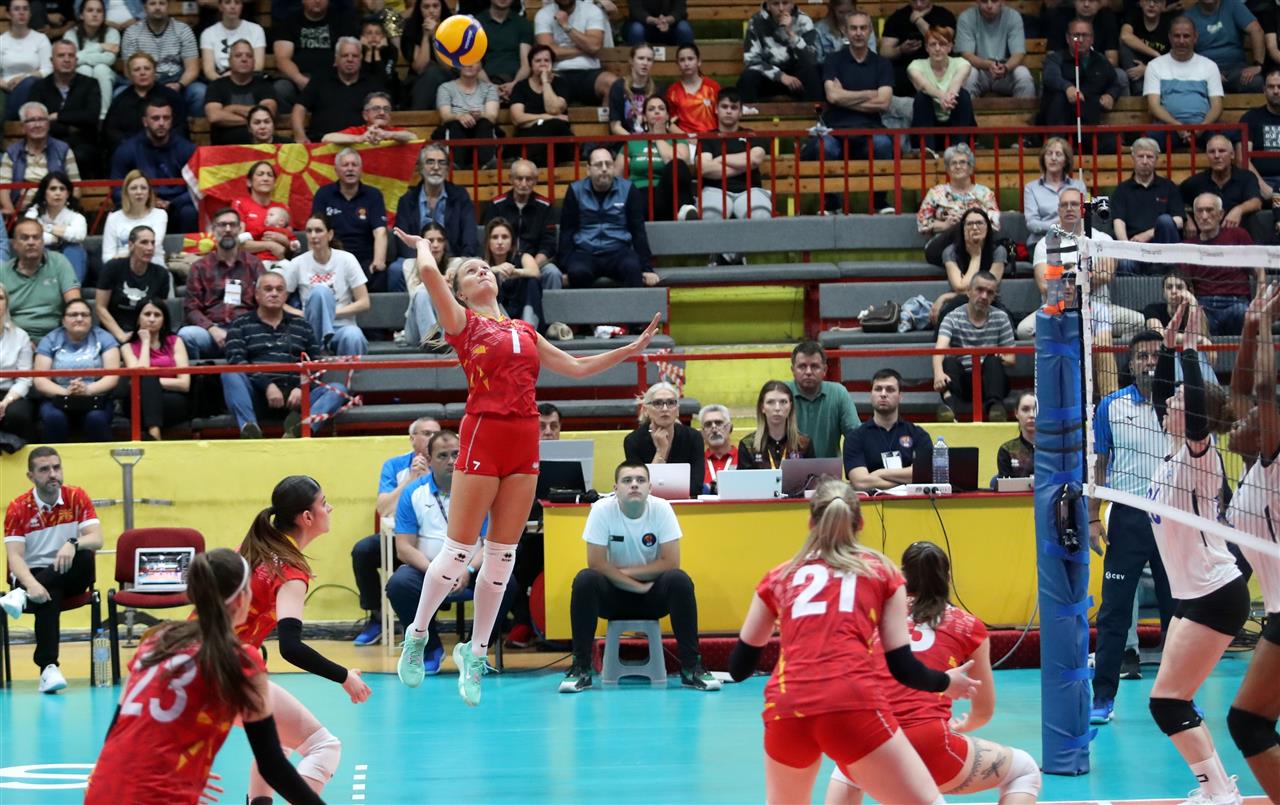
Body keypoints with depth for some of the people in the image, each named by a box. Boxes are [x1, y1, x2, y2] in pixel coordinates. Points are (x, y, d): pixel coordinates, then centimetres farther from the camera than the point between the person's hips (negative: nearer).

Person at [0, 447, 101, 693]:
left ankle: (22, 597, -33)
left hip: (69, 578, 2)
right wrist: (32, 584, -35)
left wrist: (73, 544, -35)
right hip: (33, 575, -2)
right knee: (48, 596, -38)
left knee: (85, 556, -32)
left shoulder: (77, 498, -1)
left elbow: (96, 539, -12)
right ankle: (48, 668, -44)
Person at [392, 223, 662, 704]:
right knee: (459, 550, -5)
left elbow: (577, 367, 24)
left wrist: (632, 348, 20)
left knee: (502, 555, 4)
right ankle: (417, 635, 13)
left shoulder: (524, 332, 20)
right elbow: (428, 272, -10)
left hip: (525, 443, 5)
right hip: (483, 435, -5)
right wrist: (422, 244, 10)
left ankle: (475, 654, 12)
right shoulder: (461, 322, 4)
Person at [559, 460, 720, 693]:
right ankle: (581, 668, -23)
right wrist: (638, 587, -21)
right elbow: (597, 564, -18)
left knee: (680, 581, -30)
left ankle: (691, 667, -22)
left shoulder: (662, 509, -13)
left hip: (654, 594, 0)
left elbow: (670, 563, -16)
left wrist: (624, 572, -18)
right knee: (585, 580, -30)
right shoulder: (602, 509, -16)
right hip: (614, 593, 0)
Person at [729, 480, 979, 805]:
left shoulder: (779, 578, 22)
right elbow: (902, 666, 12)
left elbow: (739, 668, 27)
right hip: (854, 705, -3)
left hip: (785, 709, 3)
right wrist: (947, 682, 32)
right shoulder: (880, 570, 18)